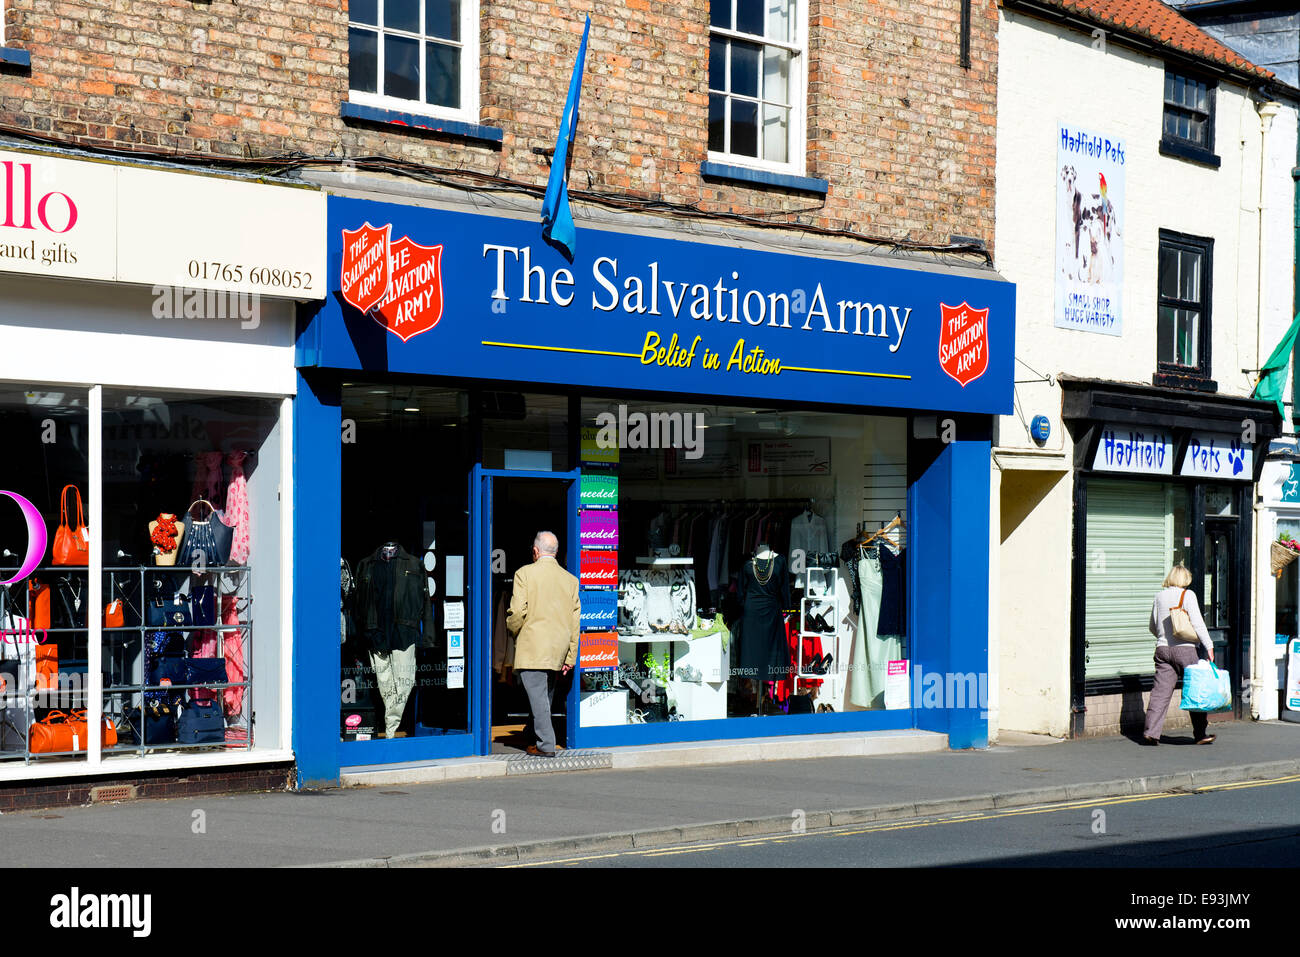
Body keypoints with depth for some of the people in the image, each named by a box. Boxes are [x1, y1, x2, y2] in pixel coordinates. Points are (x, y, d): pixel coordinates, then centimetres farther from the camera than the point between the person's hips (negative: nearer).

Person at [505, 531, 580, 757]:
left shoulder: (525, 573, -5)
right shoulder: (570, 579, 9)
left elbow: (517, 612, -12)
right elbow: (576, 621, 8)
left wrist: (513, 632, 10)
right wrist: (569, 657, 12)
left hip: (532, 647, -5)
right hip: (558, 650, 5)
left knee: (537, 695, -5)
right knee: (546, 695, 15)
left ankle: (546, 745, -8)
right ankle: (541, 736, 22)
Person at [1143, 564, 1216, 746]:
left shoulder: (1159, 596, 10)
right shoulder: (1187, 595, -5)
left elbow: (1153, 627, 19)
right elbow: (1197, 623, -11)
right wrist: (1209, 646, -9)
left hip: (1162, 649, 5)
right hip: (1184, 649, -5)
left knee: (1160, 691, 3)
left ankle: (1150, 732, -6)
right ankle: (1200, 734, 7)